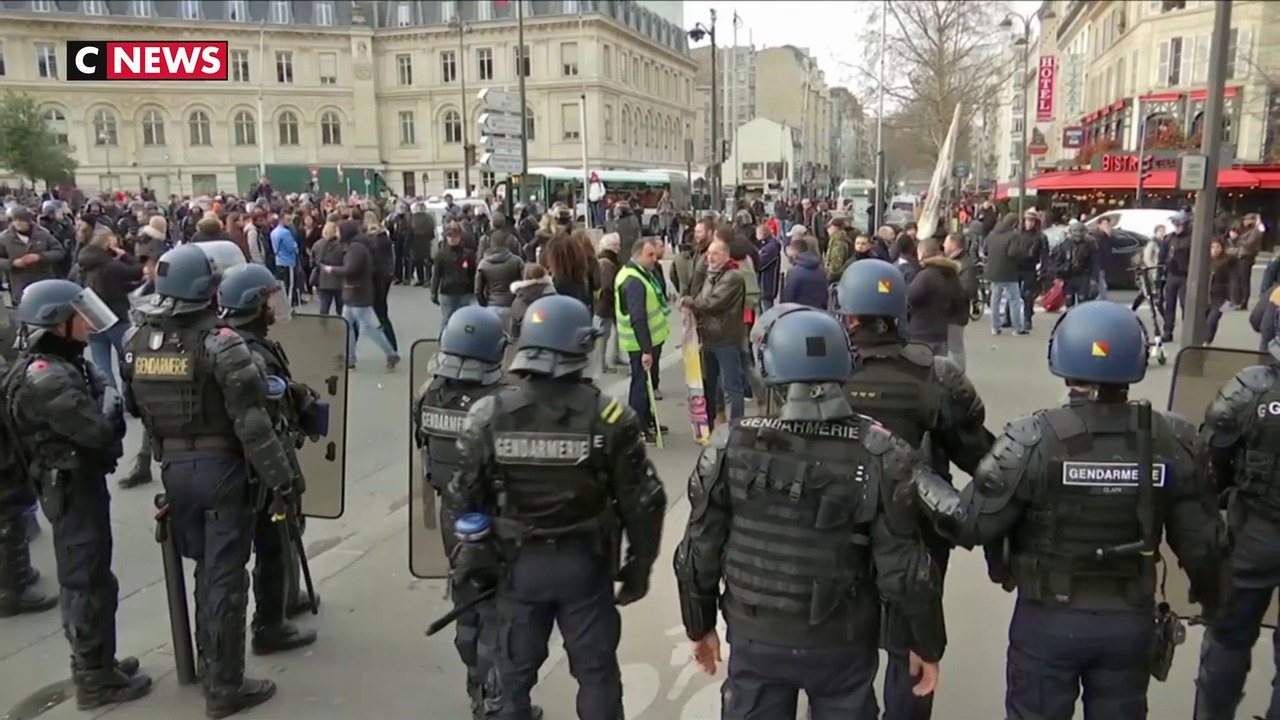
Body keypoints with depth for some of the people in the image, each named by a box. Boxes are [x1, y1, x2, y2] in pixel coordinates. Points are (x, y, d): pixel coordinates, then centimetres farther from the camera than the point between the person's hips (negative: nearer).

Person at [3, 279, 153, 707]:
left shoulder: (63, 364, 8)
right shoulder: (48, 379, -24)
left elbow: (102, 425, 13)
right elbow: (100, 431, -27)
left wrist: (106, 399, -7)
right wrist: (109, 399, -10)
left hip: (79, 483, 10)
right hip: (73, 488, -10)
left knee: (86, 578, 19)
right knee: (86, 582, 1)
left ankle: (97, 663, 34)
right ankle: (95, 678, 13)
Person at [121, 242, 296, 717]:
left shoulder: (136, 342, 3)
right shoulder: (220, 344, -19)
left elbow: (135, 407, 10)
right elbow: (251, 421, -20)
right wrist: (279, 475, -16)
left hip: (172, 467, 7)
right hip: (220, 467, -7)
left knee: (204, 565, 23)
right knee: (225, 573, 2)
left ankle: (209, 657, 39)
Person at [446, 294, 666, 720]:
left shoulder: (489, 416, -11)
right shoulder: (610, 418, -15)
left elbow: (465, 498, -3)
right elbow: (642, 503, -10)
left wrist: (471, 558, 13)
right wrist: (640, 565, 4)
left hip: (518, 562, 2)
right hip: (586, 562, -1)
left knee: (515, 667, 22)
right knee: (596, 670, 15)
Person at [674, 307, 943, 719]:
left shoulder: (731, 447, -15)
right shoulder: (880, 455, -17)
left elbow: (699, 553, -7)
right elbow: (904, 569, -12)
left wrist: (700, 625, 10)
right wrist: (928, 643, 5)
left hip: (755, 639, 1)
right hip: (843, 643, 0)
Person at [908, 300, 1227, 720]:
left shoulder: (1035, 440, -21)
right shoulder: (1173, 441, -10)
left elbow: (970, 523, -18)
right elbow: (1201, 543, -2)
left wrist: (913, 476, -4)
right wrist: (1213, 600, 18)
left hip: (1049, 618, -3)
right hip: (1132, 621, 3)